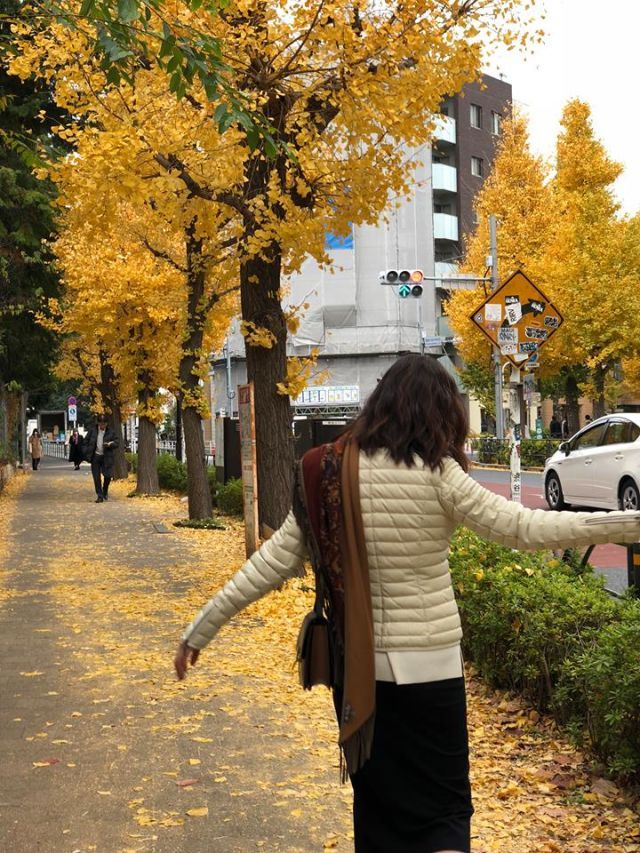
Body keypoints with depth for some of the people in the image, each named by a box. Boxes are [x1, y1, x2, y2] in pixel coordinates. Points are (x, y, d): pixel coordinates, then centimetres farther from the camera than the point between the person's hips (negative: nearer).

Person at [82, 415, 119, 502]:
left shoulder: (110, 432, -2)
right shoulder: (92, 431, 0)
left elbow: (117, 442, 2)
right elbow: (85, 442, 6)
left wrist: (110, 444, -20)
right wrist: (86, 453, -3)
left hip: (106, 457, 0)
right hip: (95, 457, 0)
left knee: (108, 476, -2)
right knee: (97, 477, 0)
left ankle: (105, 492, 26)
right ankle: (99, 496, 6)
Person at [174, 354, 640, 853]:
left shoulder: (329, 474, -2)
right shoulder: (433, 472, -13)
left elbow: (274, 562, -2)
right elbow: (519, 527, -15)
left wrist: (201, 628, 7)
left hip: (358, 667, 4)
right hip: (428, 663, -4)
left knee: (379, 808, 18)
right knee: (444, 810, 9)